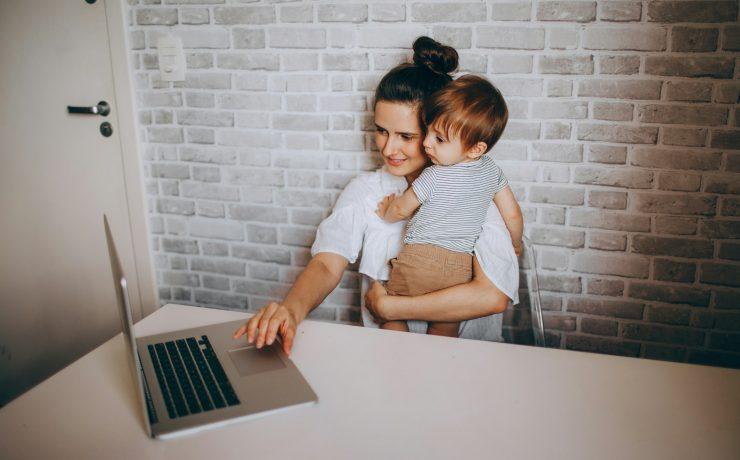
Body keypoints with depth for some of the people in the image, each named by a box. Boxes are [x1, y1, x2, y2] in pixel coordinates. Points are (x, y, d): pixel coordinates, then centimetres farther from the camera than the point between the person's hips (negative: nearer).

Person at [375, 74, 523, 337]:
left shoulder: (435, 177, -15)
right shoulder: (492, 170, 1)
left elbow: (400, 210, 1)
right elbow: (513, 215, 11)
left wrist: (386, 213, 24)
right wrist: (515, 244, 31)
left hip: (419, 259, -5)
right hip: (460, 269, 6)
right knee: (445, 332, 18)